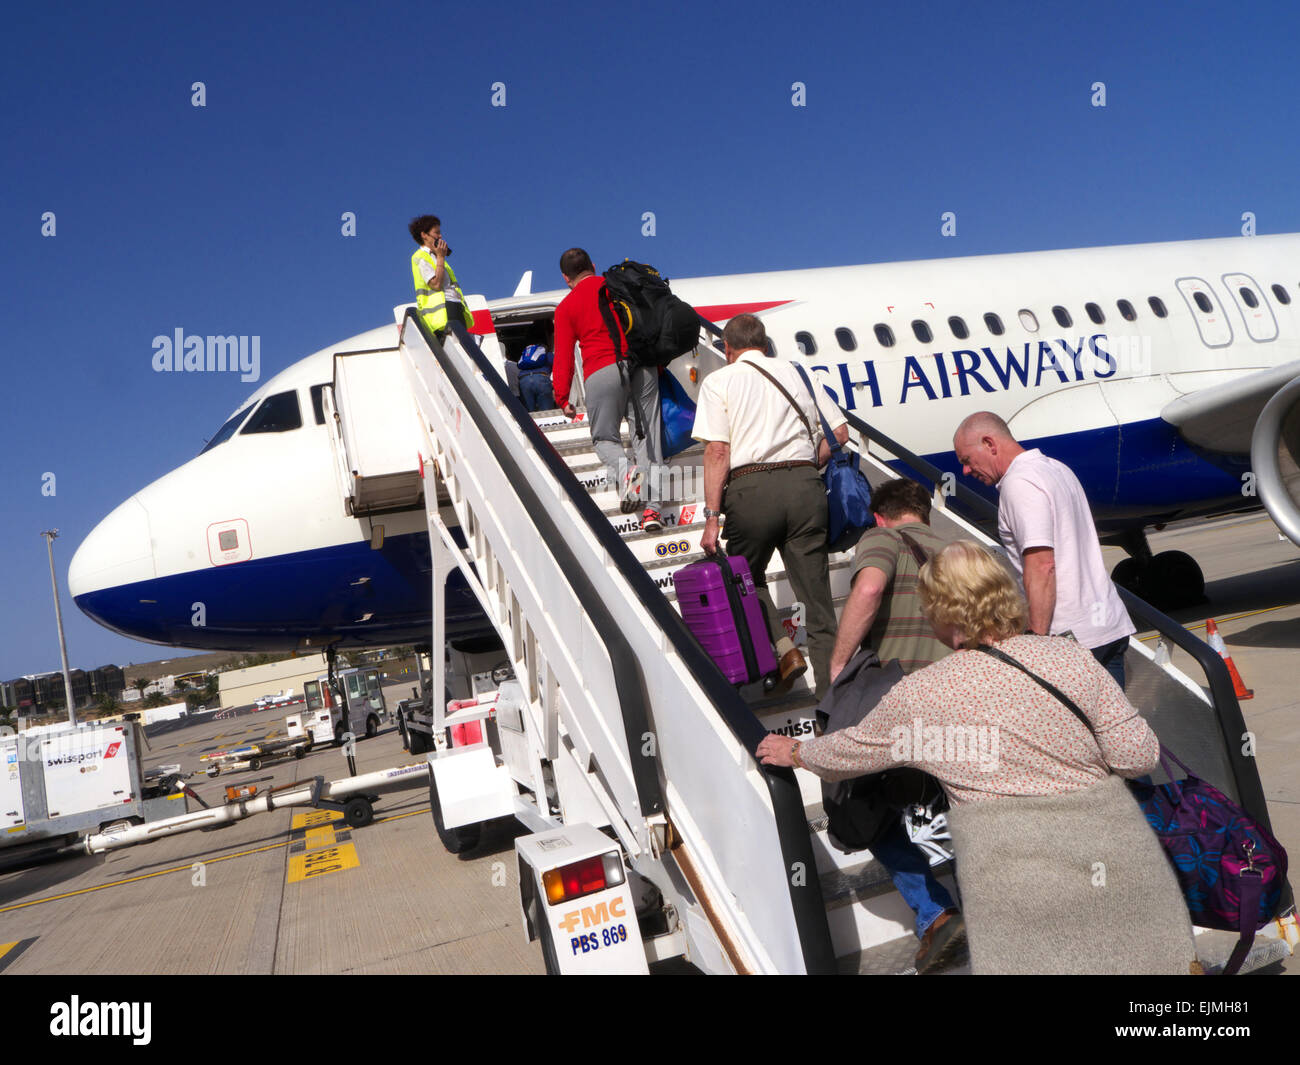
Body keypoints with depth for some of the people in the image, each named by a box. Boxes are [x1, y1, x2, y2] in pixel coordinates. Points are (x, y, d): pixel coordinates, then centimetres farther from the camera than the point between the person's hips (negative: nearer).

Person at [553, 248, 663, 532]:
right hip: (642, 364, 3)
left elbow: (563, 359, 7)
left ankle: (623, 469, -23)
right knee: (647, 435, 4)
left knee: (605, 437, 11)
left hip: (602, 370, -2)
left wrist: (562, 399, 13)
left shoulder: (566, 307, 10)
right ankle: (652, 508, -4)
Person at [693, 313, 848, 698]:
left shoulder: (719, 381, 7)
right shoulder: (797, 373, 18)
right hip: (805, 484, 3)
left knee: (747, 577, 20)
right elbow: (840, 431, 13)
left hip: (751, 488, -3)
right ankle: (830, 693, 7)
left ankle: (784, 650, 0)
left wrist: (712, 516, -5)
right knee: (816, 594, 6)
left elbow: (717, 451, -4)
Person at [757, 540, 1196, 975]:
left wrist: (794, 752, 29)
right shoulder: (1072, 657, 1)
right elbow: (1139, 757, 3)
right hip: (1117, 855, 3)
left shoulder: (920, 695, -4)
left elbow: (853, 751, 11)